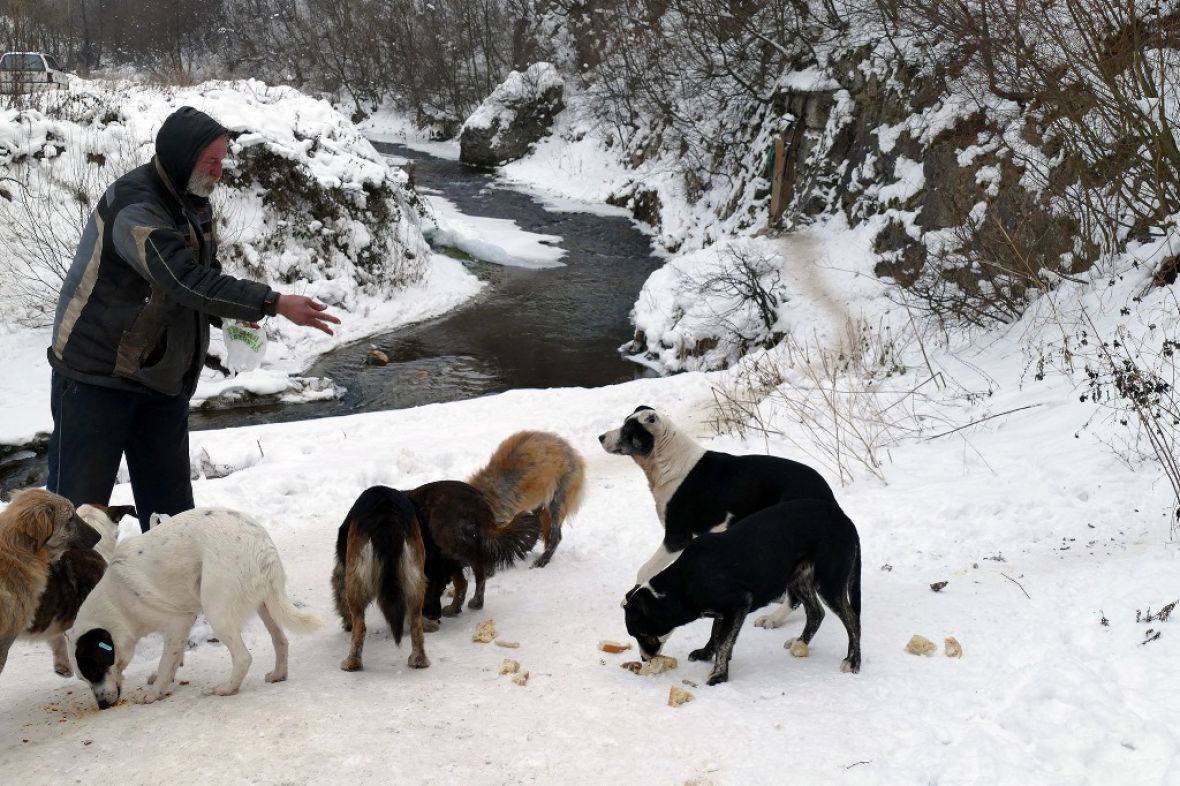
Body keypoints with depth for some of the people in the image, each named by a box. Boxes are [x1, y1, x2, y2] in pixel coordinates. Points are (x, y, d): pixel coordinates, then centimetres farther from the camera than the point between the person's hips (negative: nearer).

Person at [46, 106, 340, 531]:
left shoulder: (193, 203, 7)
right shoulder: (134, 204, -22)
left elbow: (204, 272, 21)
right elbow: (186, 280, -33)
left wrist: (233, 311, 0)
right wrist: (273, 303, -35)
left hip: (163, 379, 8)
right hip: (97, 374, -8)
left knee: (169, 501, 12)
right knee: (80, 499, -3)